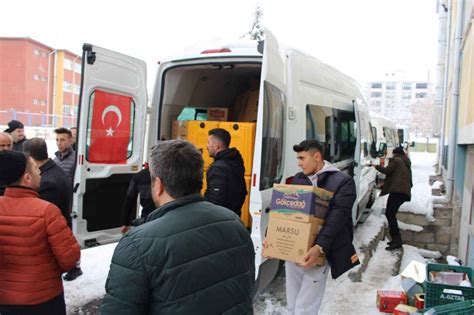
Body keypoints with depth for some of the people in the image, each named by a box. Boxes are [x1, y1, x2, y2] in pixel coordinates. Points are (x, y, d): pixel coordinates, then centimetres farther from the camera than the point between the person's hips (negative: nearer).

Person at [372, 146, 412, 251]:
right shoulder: (407, 163, 29)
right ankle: (396, 239, 15)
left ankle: (397, 240, -20)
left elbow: (387, 170, -8)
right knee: (392, 214, 14)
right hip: (405, 192, 9)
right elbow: (409, 180, 31)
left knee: (389, 214, -13)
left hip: (397, 190, -9)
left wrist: (376, 166, 7)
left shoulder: (396, 160, 3)